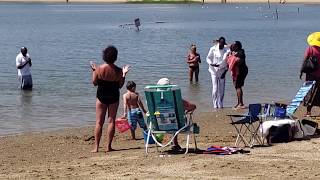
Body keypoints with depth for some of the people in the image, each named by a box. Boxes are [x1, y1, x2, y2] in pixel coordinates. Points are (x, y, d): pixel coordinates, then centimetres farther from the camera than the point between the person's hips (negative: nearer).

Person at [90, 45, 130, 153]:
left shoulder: (99, 69, -10)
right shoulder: (118, 71, -9)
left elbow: (94, 83, -1)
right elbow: (120, 85, -1)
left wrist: (94, 71, 10)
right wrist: (124, 74, 9)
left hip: (101, 96, 0)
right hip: (114, 97, 0)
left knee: (99, 121, 4)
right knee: (111, 121, 7)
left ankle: (96, 147, 1)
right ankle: (108, 146, 4)